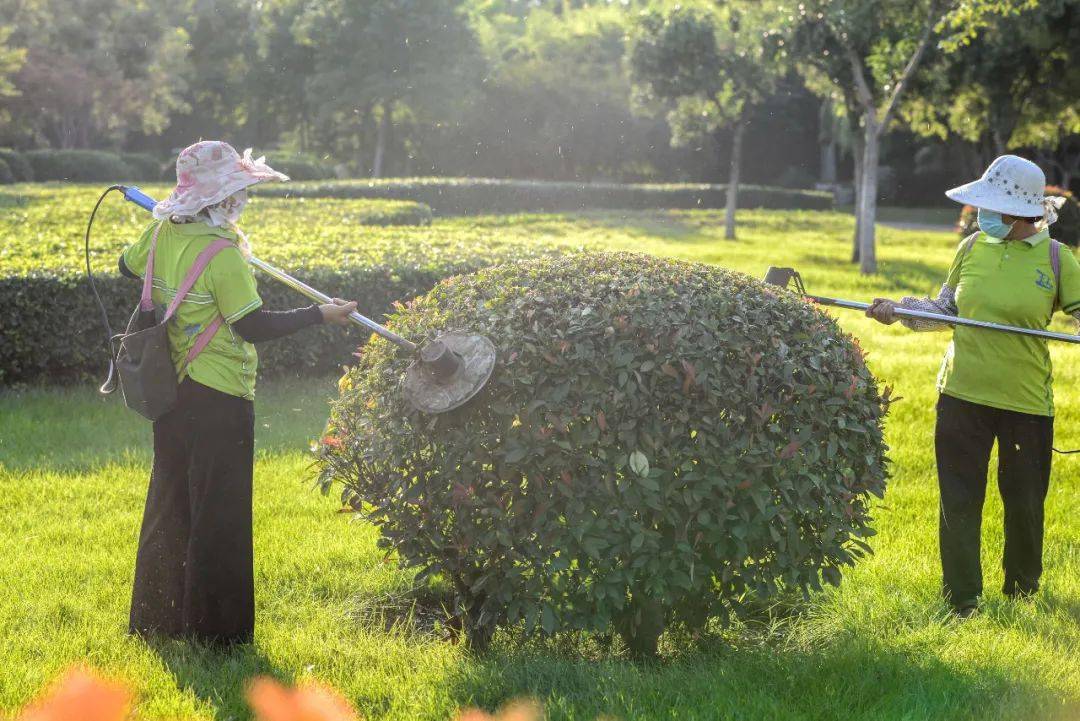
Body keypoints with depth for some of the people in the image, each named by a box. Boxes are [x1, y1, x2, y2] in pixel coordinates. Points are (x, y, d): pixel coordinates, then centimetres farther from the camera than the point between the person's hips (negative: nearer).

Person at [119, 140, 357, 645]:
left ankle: (156, 618, 28)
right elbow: (254, 326, -20)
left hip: (172, 390, 8)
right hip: (219, 399, -8)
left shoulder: (161, 232, 1)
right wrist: (320, 315, -12)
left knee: (171, 504, 18)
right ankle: (214, 627, 9)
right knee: (218, 514, 2)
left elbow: (129, 267, 21)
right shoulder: (221, 254, -22)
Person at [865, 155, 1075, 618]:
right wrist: (899, 310, -1)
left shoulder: (1055, 258, -6)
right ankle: (962, 601, 15)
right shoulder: (973, 248, 2)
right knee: (959, 500, 4)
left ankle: (1022, 588, 34)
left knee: (1024, 501, 11)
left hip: (1027, 401, -2)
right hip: (962, 393, 2)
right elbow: (946, 311, 12)